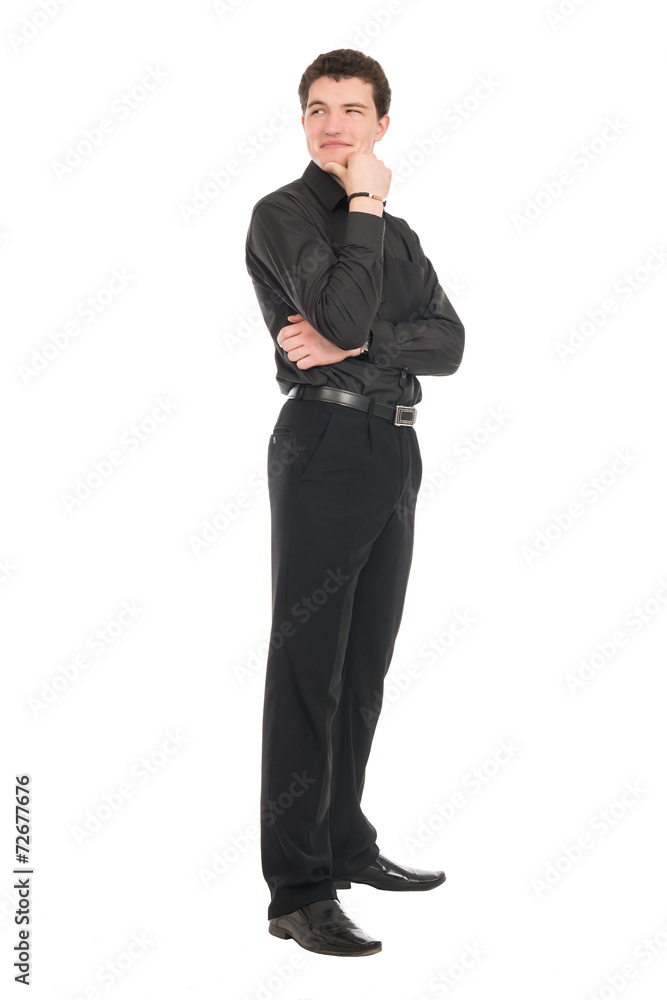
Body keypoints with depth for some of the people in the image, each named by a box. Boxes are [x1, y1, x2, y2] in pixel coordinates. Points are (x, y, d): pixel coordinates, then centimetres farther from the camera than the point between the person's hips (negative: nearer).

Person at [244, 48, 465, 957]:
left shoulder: (395, 231, 18)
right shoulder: (282, 214, -2)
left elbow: (449, 343, 3)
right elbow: (341, 309, -21)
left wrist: (354, 345, -13)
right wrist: (365, 204, -9)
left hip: (396, 450, 7)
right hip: (325, 447, -7)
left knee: (365, 666, 14)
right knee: (309, 668, -5)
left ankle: (347, 844, 27)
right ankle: (298, 891, -1)